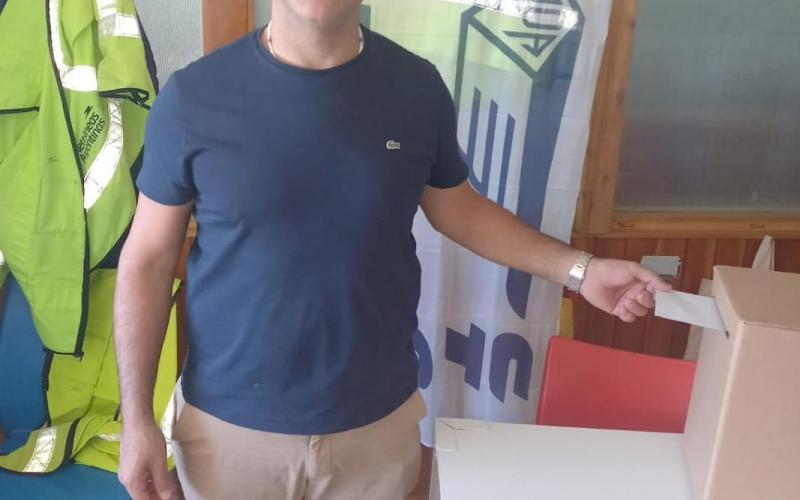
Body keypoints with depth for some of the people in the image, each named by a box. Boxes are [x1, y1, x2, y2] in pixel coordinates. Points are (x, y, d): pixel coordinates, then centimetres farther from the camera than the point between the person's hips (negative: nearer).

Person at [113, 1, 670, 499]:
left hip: (380, 422, 2)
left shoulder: (417, 87, -7)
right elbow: (148, 261, -5)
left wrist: (577, 268, -1)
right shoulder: (193, 96, -12)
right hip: (230, 426, -1)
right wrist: (137, 418, -5)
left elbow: (458, 208, 8)